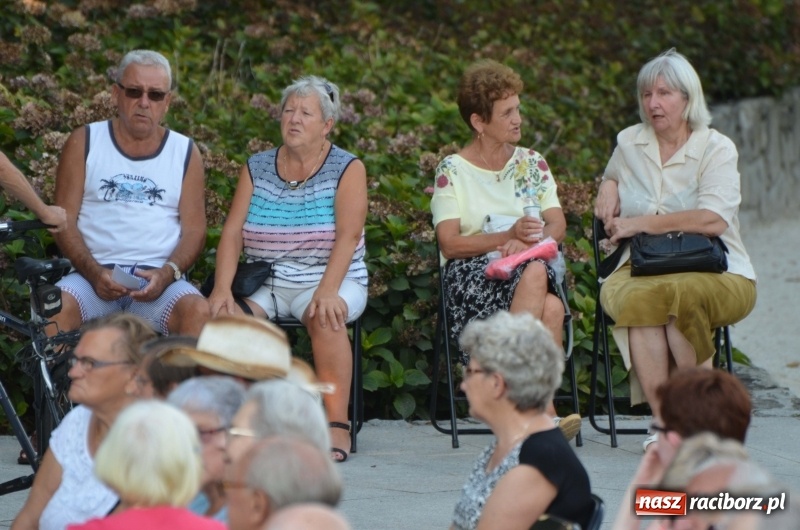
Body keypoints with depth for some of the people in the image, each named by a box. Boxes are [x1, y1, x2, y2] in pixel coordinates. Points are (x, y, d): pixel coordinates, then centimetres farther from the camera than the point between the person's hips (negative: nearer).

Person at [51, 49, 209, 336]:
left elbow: (194, 229, 8)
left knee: (197, 311, -32)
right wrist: (94, 272, -13)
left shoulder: (185, 153, 12)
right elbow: (64, 219, 5)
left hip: (159, 279, 1)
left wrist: (167, 273, -12)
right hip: (93, 273, -1)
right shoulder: (84, 143, 10)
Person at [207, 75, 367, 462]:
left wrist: (327, 290, -28)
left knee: (324, 317, -36)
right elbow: (232, 233, 3)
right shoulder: (257, 169, 11)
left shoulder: (347, 169, 0)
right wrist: (223, 288, -14)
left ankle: (337, 425, -32)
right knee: (225, 315, -26)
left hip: (329, 280, -3)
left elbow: (348, 236, -12)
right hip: (265, 283, 3)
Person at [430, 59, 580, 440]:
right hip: (472, 277, -3)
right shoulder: (452, 171, 6)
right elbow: (449, 244, -5)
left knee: (551, 308, -35)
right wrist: (508, 236, -18)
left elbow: (557, 225, 6)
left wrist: (528, 241, -17)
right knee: (534, 274, -36)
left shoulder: (532, 164, 18)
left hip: (531, 268, 3)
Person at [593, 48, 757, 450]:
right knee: (635, 297, -35)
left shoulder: (717, 150, -1)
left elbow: (713, 220, -16)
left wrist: (641, 224, -13)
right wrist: (608, 187, 15)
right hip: (642, 268, 3)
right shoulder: (629, 143, 15)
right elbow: (613, 174, 40)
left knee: (676, 294, -39)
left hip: (716, 271, -3)